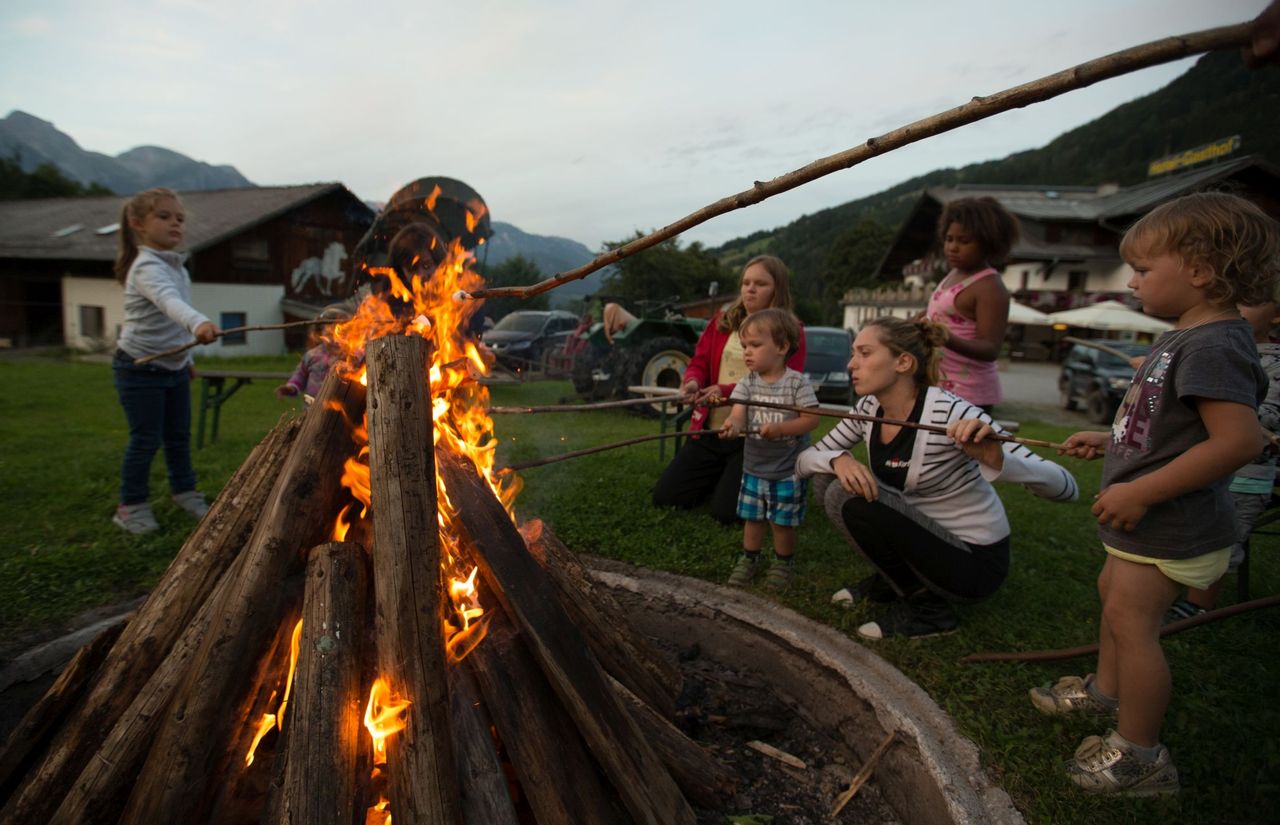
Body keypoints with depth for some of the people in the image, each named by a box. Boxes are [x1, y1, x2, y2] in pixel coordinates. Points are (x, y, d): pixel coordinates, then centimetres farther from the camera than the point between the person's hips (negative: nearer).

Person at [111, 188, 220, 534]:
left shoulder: (177, 266, 7)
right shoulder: (147, 267, -21)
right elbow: (169, 301, -42)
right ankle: (131, 506, 15)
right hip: (140, 368, -8)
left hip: (175, 366, 8)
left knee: (179, 434, 14)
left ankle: (184, 492, 29)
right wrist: (198, 323, -61)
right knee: (146, 439, -1)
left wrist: (186, 355, 20)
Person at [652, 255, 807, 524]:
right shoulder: (722, 322, 8)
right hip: (709, 430, 6)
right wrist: (693, 381, -19)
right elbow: (699, 362, 7)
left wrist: (727, 391, -28)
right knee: (664, 496, 4)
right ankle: (722, 477, 30)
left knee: (726, 512, -13)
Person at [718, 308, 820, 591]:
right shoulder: (747, 383, -3)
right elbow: (738, 414, -16)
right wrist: (732, 425, -39)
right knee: (752, 517, 14)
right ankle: (750, 559, 33)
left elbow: (811, 420, -14)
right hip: (754, 466, 4)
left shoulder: (797, 383, -12)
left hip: (788, 470, -3)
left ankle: (784, 562, 30)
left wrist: (779, 428, -28)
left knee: (782, 522, 9)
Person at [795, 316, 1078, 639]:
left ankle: (926, 607, -3)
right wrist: (838, 459, -25)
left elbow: (1065, 488, -27)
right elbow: (804, 461, -2)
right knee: (827, 479, -7)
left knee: (850, 498, -25)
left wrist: (997, 460, -49)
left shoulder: (948, 412, -26)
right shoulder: (868, 409, -6)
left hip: (974, 559, -6)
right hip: (928, 535, 7)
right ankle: (891, 581, 9)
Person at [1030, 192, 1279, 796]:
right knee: (1113, 590, 24)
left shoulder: (1213, 346, -24)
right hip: (1148, 521, 11)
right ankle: (1107, 690, 45)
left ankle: (1139, 753, 14)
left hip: (1168, 526, -11)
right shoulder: (1186, 337, 8)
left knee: (1131, 620, -3)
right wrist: (1110, 441, 14)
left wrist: (1141, 492, -30)